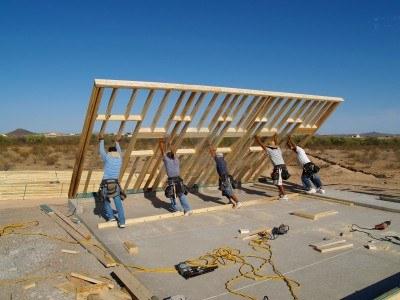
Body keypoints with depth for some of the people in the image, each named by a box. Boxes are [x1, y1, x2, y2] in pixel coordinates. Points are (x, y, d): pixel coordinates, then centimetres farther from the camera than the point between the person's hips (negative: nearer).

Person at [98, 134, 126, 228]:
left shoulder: (107, 158, 1)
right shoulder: (119, 158, 10)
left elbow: (101, 150, 17)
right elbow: (119, 151, 30)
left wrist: (101, 140, 31)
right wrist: (117, 142, 45)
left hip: (106, 183, -2)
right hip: (115, 183, 2)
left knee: (106, 200, 20)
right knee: (119, 204, 2)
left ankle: (110, 216, 12)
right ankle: (122, 222, -2)